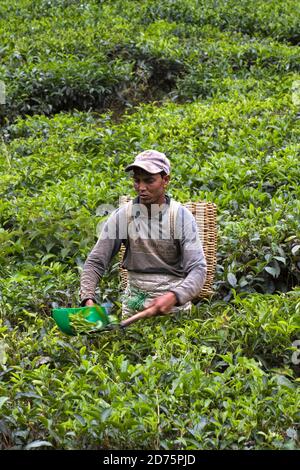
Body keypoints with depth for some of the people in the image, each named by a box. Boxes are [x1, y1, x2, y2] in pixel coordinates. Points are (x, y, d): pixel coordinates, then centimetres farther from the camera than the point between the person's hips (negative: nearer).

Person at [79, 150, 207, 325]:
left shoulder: (182, 216, -8)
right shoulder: (122, 215, -2)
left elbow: (198, 268, -13)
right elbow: (95, 262, 0)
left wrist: (174, 297, -31)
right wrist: (88, 299, -17)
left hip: (175, 305, -2)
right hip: (135, 304, 2)